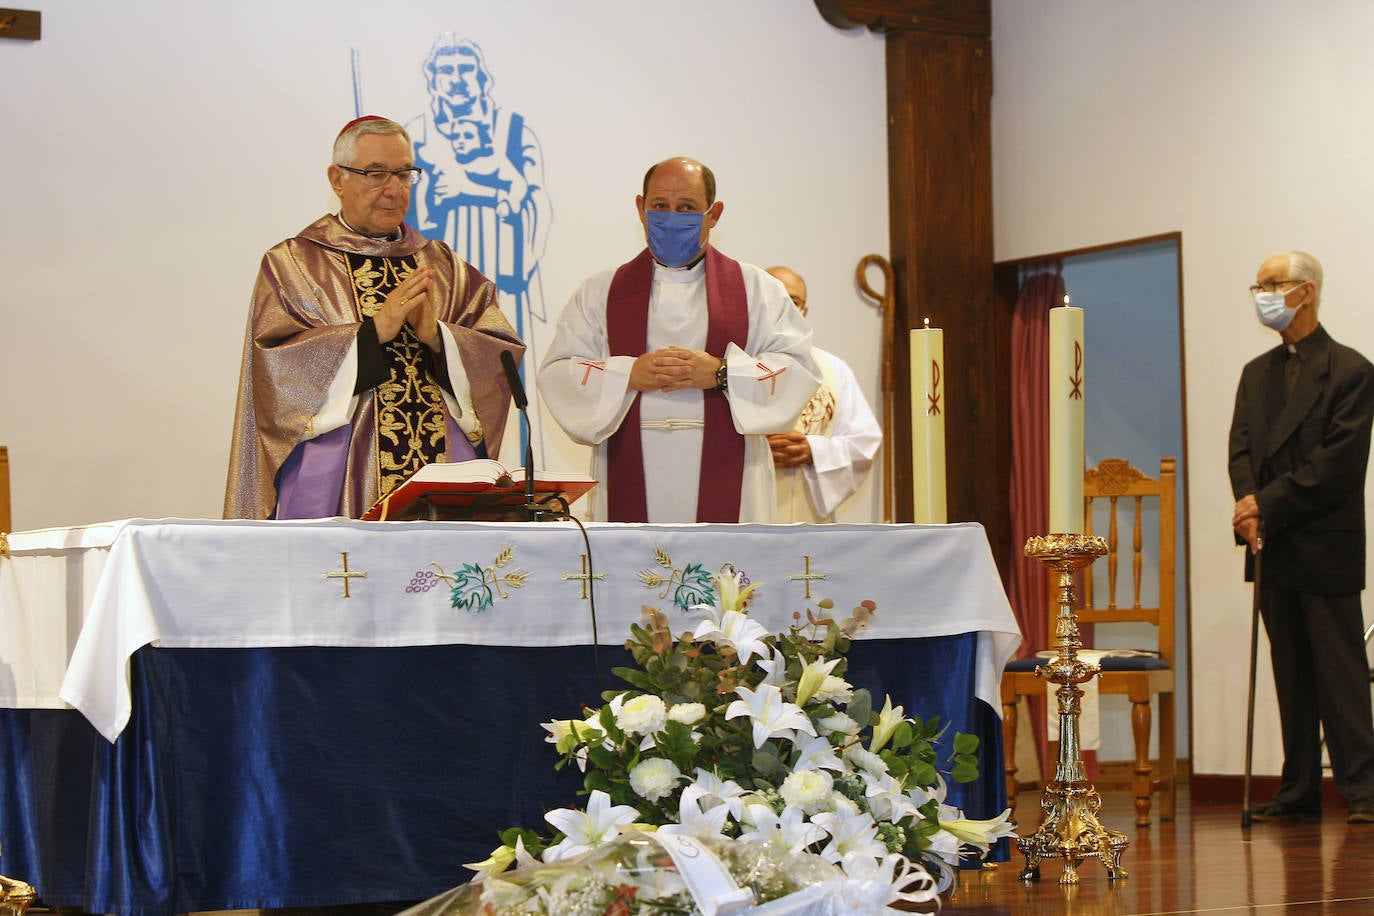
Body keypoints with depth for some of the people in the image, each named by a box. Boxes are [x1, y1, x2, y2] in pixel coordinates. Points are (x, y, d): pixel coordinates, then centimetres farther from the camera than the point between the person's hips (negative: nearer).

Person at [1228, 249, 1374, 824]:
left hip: (1326, 548, -6)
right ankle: (1299, 792, 13)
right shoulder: (1256, 374, 17)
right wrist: (1250, 508, -13)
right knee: (1291, 672, 9)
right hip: (1272, 549, 6)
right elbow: (1241, 449, 7)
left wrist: (1268, 506, -16)